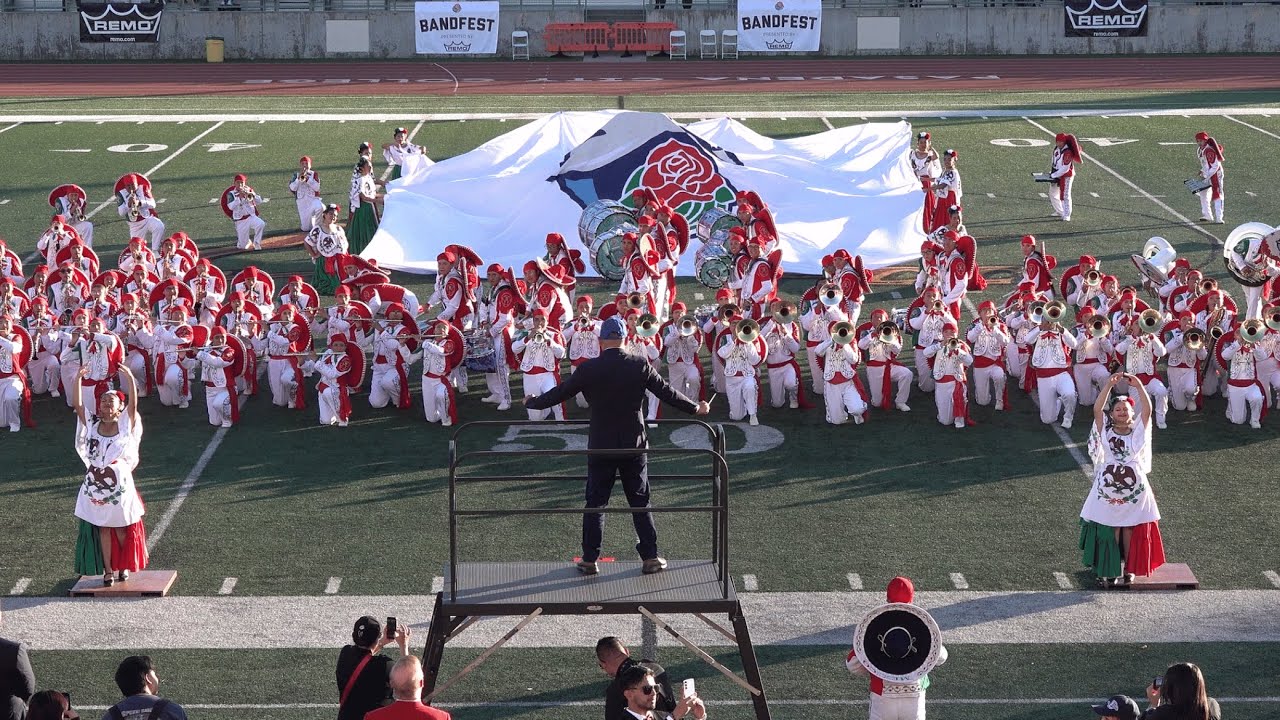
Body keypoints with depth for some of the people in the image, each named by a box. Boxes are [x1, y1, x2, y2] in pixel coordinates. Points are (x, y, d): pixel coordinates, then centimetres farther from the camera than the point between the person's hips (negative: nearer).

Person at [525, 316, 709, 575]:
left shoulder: (588, 369, -10)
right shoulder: (640, 366, -6)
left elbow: (560, 393, 0)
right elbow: (668, 393, 2)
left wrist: (531, 403, 18)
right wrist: (696, 408, 18)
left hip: (601, 447, -1)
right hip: (635, 446, 1)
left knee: (595, 503, 8)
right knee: (640, 502, 10)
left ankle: (590, 559, 11)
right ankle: (650, 557, 12)